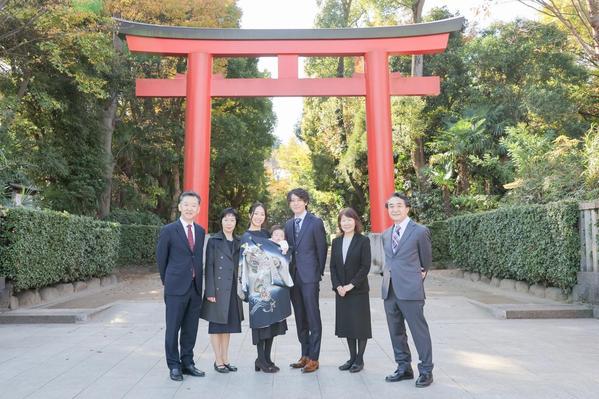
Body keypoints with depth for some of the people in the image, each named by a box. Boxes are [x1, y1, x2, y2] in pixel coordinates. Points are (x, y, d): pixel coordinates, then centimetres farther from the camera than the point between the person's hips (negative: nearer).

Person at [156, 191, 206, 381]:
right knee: (173, 328, 4)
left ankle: (187, 363, 24)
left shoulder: (201, 231, 8)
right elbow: (161, 258, 3)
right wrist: (167, 281, 10)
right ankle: (174, 366, 16)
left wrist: (198, 280, 12)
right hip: (176, 287, -4)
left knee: (191, 329, 11)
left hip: (196, 287, 4)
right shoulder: (168, 230, -5)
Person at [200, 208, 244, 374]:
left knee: (228, 324, 11)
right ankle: (218, 361, 13)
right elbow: (209, 267, -7)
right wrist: (210, 291, -13)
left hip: (233, 289, 5)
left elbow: (240, 266, 12)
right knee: (216, 324, 4)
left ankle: (225, 359, 21)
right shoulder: (214, 241, -3)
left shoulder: (238, 242, 10)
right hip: (218, 288, -5)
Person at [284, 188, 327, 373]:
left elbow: (322, 249, -3)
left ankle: (313, 358, 7)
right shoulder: (288, 224, 13)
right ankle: (305, 355, 22)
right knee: (300, 318, 12)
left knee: (313, 318, -1)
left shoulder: (316, 222, -4)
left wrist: (318, 274, -2)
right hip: (293, 276, 6)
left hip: (309, 276, -6)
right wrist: (289, 273, 7)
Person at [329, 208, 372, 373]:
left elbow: (365, 266, -11)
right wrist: (337, 286, -6)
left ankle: (360, 359, 17)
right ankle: (352, 357, 23)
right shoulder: (336, 242, 7)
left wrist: (351, 285, -16)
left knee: (360, 324, 4)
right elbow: (333, 266, 7)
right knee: (346, 324, 10)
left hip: (359, 290, -4)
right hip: (341, 291, 5)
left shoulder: (363, 241, -6)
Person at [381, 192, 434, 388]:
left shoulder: (420, 231, -5)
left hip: (410, 290, -6)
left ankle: (426, 371, 14)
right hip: (389, 290, 6)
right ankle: (404, 368, 26)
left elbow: (426, 259, 6)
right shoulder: (386, 234, 13)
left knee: (419, 331, 1)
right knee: (396, 332, 13)